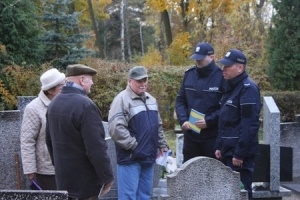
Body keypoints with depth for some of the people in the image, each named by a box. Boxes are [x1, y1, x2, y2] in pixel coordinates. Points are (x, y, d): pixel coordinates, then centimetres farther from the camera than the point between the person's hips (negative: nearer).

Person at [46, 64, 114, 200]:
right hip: (84, 178, -8)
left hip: (63, 176, 8)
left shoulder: (54, 103, 7)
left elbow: (49, 140, 16)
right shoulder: (85, 105, -21)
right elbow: (96, 147, -23)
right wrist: (107, 176, -15)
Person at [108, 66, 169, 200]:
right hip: (130, 157, -8)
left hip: (148, 156, 8)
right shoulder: (122, 99, -13)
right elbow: (116, 128, -22)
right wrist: (133, 146, -18)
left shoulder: (150, 99, 15)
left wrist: (162, 145, 19)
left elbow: (158, 126, 25)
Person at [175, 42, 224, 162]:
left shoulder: (221, 76, -10)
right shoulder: (189, 74, 8)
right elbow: (180, 101, 12)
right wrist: (183, 120, -3)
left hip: (212, 136, -5)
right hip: (190, 134, 5)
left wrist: (209, 121, -18)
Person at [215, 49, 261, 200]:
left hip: (240, 153, -9)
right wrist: (219, 146, 14)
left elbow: (250, 125, -20)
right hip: (228, 150, 9)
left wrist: (240, 153, -21)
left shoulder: (248, 88, -14)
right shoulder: (230, 86, 15)